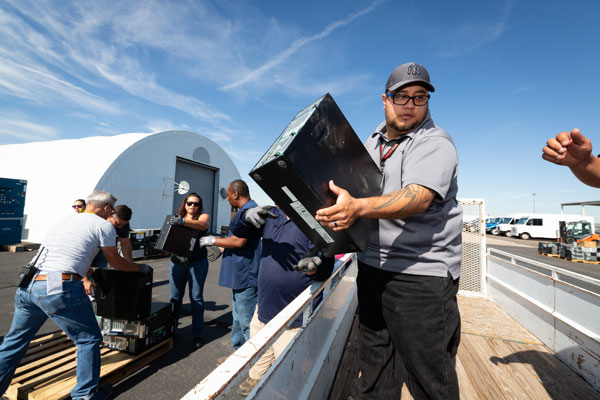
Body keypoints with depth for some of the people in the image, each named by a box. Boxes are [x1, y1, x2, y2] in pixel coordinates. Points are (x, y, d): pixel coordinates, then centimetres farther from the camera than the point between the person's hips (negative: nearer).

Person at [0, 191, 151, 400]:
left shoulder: (65, 220, 23)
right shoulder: (103, 225, 0)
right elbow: (116, 262, 8)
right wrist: (141, 268, 24)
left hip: (26, 288, 8)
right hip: (59, 289, -7)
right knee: (89, 340, 9)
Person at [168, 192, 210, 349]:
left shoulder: (203, 216, 2)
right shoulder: (178, 217, 12)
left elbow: (202, 225, -21)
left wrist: (183, 222, -36)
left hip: (197, 262, -3)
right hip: (178, 261, 3)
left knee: (196, 298, 3)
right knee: (175, 297, 10)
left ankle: (198, 335, 14)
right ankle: (171, 329, 29)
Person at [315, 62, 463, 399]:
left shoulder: (435, 143, -10)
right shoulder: (372, 143, 12)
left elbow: (418, 197, -28)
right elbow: (353, 188, 22)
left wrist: (358, 207, -42)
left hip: (421, 274, -6)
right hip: (372, 266, 7)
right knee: (374, 364, 21)